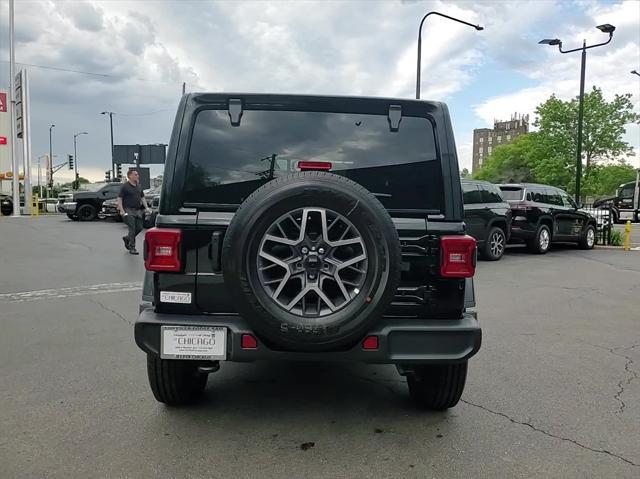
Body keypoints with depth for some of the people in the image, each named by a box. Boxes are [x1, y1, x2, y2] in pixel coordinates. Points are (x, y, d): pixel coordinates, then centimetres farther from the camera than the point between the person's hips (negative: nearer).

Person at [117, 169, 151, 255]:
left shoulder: (139, 186, 13)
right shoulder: (125, 187, -6)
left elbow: (142, 197, 20)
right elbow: (119, 199, -8)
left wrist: (146, 207, 8)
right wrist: (121, 210, -17)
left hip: (138, 210, 6)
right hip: (128, 211, -6)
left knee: (139, 228, 5)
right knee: (132, 228, -8)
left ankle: (127, 238, 30)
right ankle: (132, 248, 1)